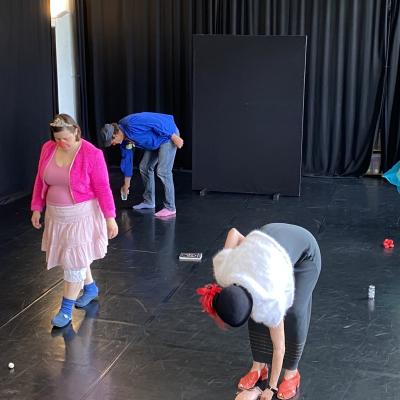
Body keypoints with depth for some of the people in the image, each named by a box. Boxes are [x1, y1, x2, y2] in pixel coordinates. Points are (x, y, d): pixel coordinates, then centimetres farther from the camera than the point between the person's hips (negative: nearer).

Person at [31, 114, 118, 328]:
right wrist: (37, 208, 8)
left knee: (75, 260, -1)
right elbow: (40, 181, 7)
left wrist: (110, 217, -15)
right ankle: (90, 288, 41)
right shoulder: (47, 149, -2)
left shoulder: (91, 154, -17)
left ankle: (66, 309, 10)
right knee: (76, 256, 18)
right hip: (56, 214, 6)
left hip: (82, 215, -5)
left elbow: (103, 188, -15)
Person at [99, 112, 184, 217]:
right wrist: (126, 184, 21)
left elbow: (157, 122, -28)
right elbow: (127, 158, 13)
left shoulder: (131, 123, -27)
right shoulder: (123, 138, 2)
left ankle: (170, 208, -7)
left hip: (168, 134, -9)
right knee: (144, 167, 10)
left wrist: (174, 137, -24)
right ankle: (149, 201, 22)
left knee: (163, 171, -14)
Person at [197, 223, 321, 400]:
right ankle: (259, 367, 13)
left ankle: (291, 373, 9)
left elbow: (278, 348, -18)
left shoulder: (270, 303, -35)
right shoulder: (223, 270, -27)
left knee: (292, 314, -11)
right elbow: (234, 232, -10)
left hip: (305, 251, -5)